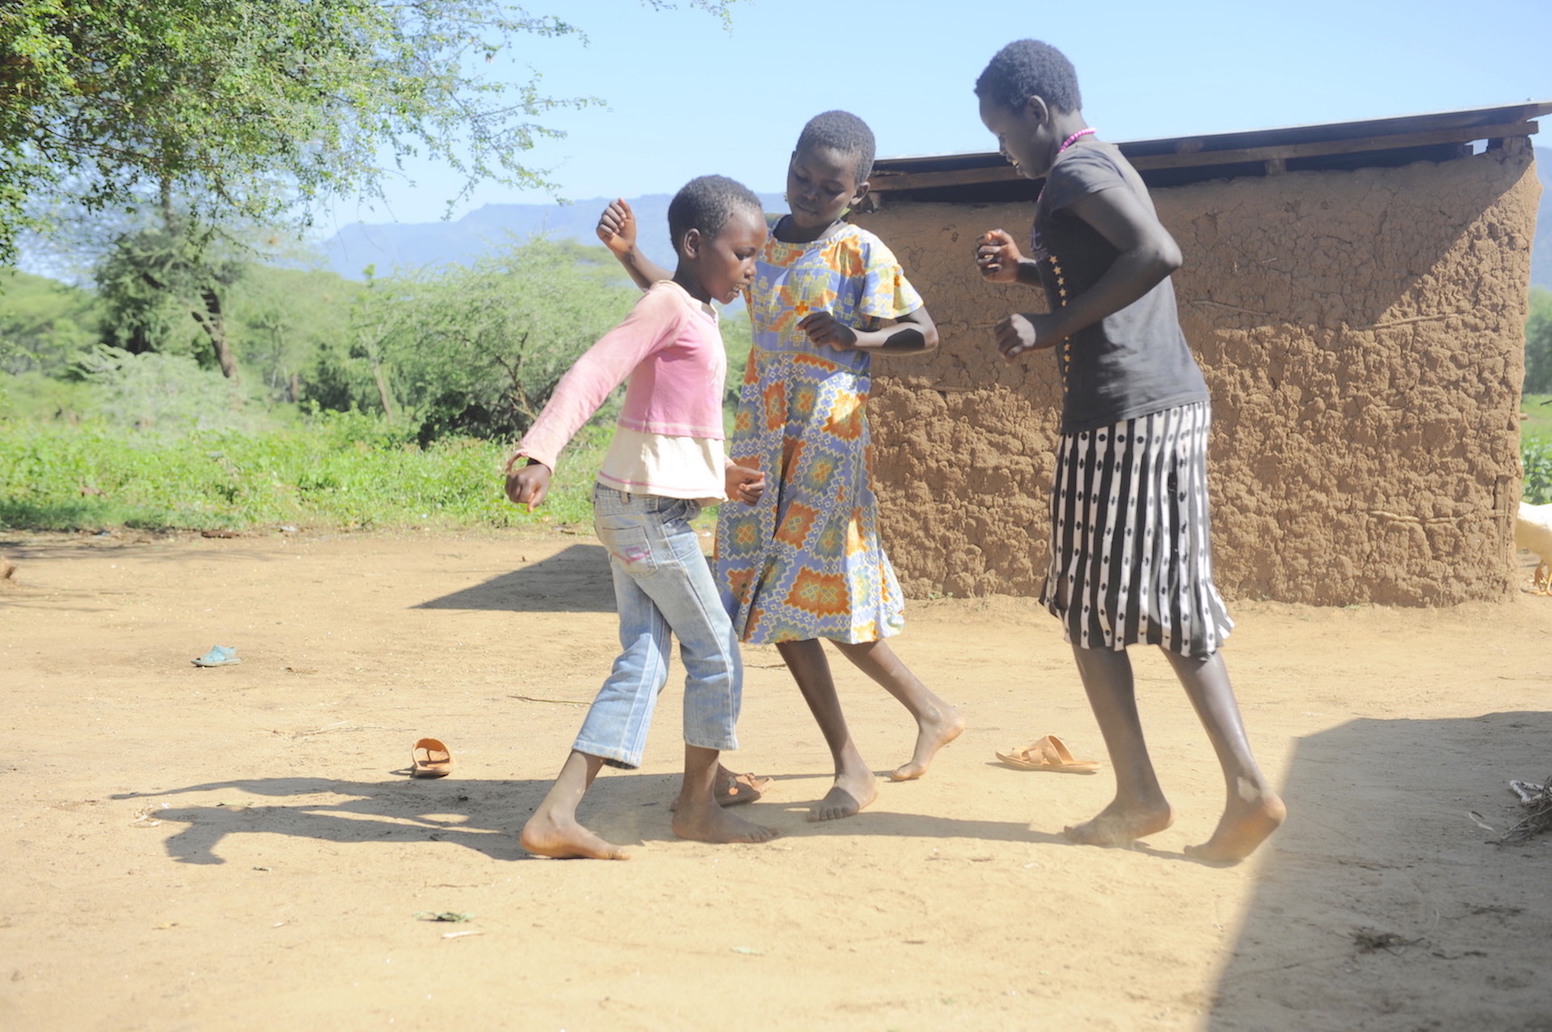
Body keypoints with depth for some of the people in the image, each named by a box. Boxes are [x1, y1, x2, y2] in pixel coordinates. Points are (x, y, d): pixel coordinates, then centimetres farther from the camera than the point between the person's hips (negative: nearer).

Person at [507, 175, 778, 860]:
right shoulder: (669, 304, -12)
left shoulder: (695, 313, 16)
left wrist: (718, 471, 39)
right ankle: (697, 806, 19)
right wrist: (538, 452, -34)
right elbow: (591, 377, -23)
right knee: (716, 654, 3)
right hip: (651, 510, -9)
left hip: (635, 508, 9)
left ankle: (556, 815, -1)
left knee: (643, 662, 5)